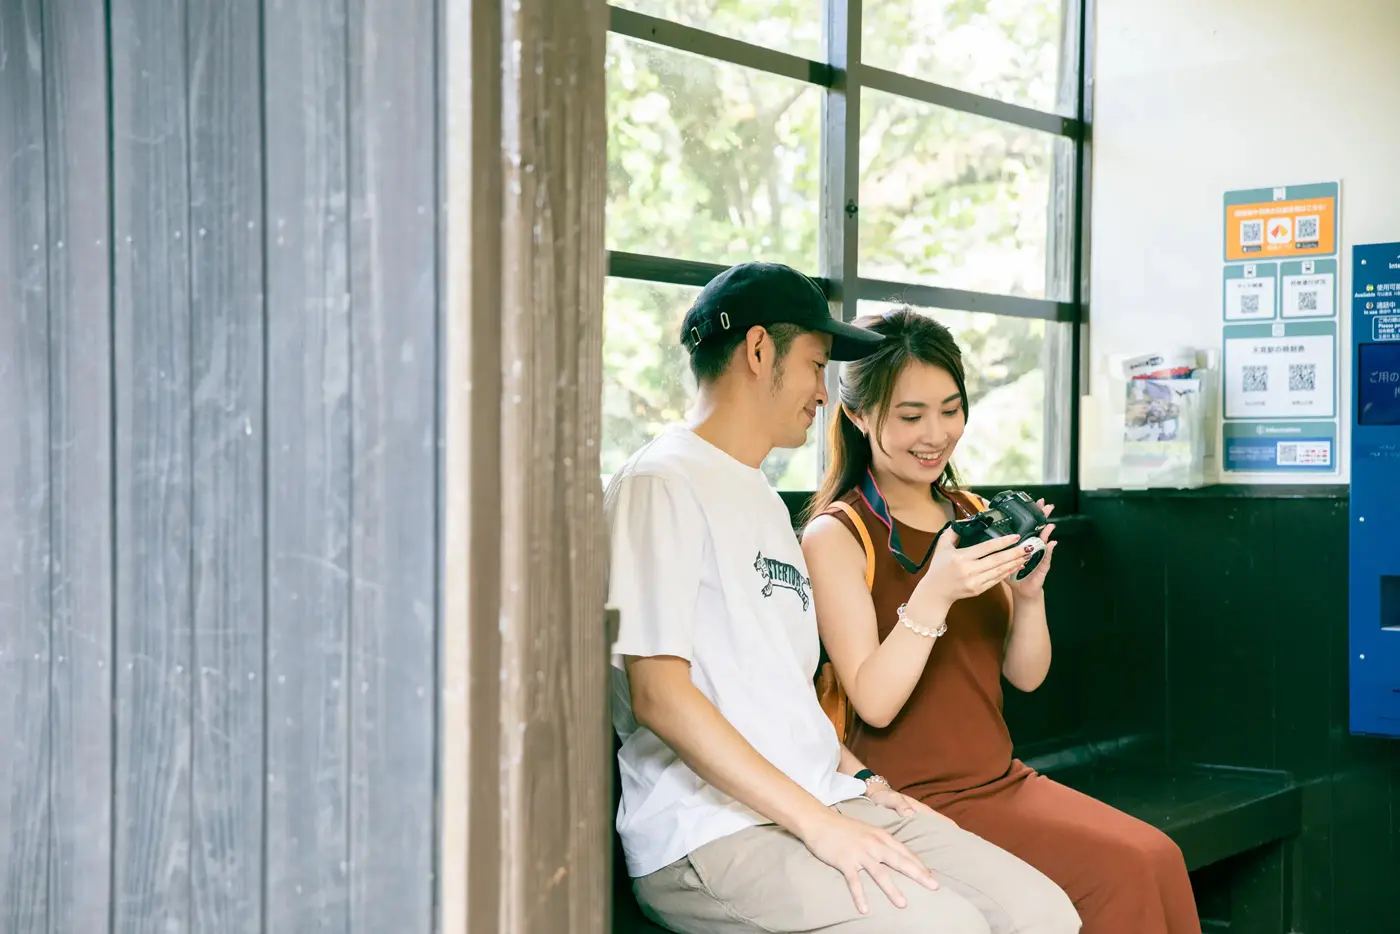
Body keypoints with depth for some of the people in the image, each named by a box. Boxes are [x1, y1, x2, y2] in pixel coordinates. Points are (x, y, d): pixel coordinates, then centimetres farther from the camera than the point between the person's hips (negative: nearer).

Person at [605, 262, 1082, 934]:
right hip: (709, 831, -9)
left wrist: (859, 779, 8)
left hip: (820, 803, 9)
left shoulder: (765, 500, 23)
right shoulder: (663, 484, -7)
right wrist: (819, 823, -18)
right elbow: (658, 693, -16)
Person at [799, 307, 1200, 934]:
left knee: (1160, 858, -15)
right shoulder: (836, 535, -9)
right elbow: (873, 703, -16)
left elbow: (1026, 676, 9)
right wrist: (934, 593, -28)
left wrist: (1029, 592, -10)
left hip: (1001, 780, 6)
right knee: (1120, 872, -20)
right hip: (912, 800, -6)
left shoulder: (971, 515, 10)